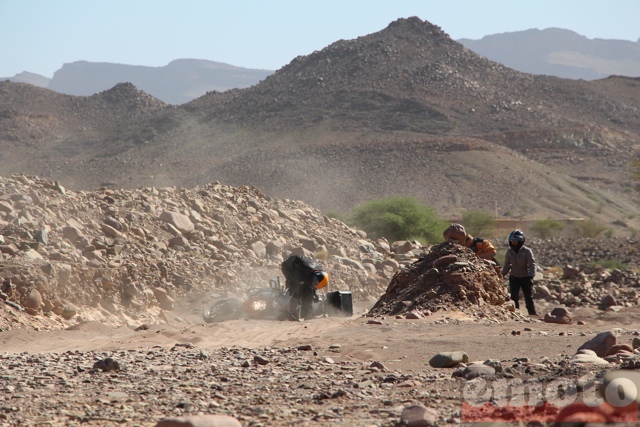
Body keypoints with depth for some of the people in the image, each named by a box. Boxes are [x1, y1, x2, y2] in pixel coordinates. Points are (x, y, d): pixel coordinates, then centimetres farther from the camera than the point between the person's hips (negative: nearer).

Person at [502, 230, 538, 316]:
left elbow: (532, 264, -15)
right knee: (514, 296, -8)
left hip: (525, 277, -3)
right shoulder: (509, 251, 1)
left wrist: (530, 276, -27)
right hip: (514, 277, 3)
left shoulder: (527, 251, -11)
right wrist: (502, 275, 5)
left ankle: (532, 313, 17)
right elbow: (507, 265, 12)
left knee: (528, 297, 4)